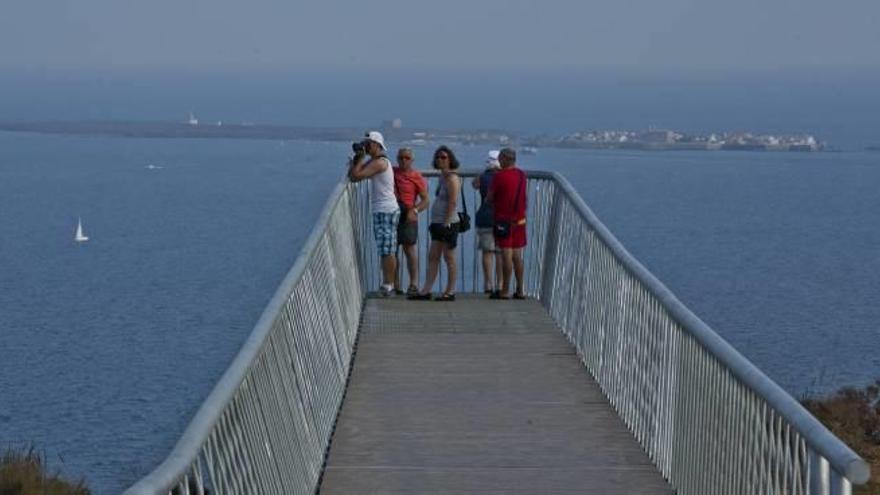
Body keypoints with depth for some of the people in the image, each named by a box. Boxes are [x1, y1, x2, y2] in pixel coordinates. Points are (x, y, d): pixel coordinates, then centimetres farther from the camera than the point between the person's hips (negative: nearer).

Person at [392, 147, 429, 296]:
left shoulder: (417, 177, -1)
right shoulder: (391, 172, 10)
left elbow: (425, 200, -2)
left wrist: (415, 211, -18)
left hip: (407, 217, -4)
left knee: (409, 249, -3)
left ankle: (414, 283, 1)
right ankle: (395, 285, 10)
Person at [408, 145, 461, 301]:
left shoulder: (452, 177, -12)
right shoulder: (443, 177, 16)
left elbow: (453, 202, -18)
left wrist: (446, 223, -22)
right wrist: (434, 223, 20)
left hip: (448, 223, -10)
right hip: (438, 223, 10)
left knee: (449, 258, -3)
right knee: (432, 257, 6)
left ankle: (450, 292, 3)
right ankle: (426, 291, 6)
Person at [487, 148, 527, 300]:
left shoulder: (499, 176, -13)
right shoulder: (522, 175, 6)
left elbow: (490, 198, -5)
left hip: (504, 219, -6)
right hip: (519, 219, 6)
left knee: (506, 255, -5)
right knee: (517, 255, 11)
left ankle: (505, 291, -3)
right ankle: (520, 291, 13)